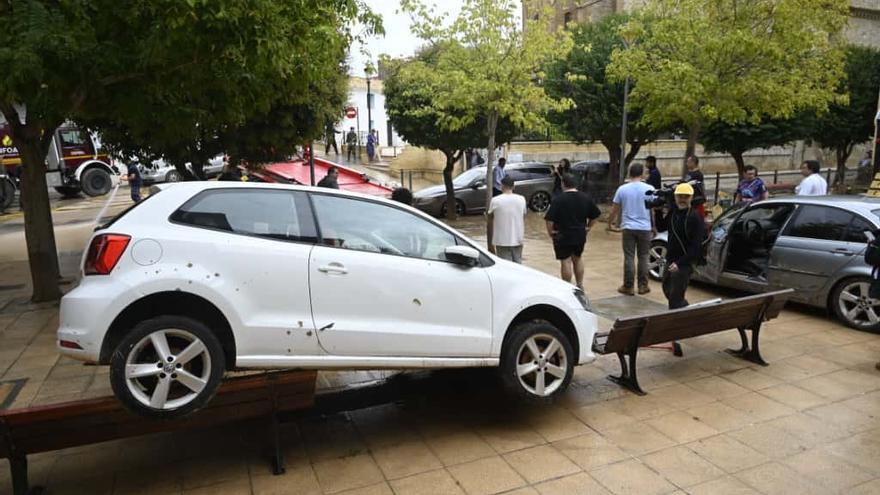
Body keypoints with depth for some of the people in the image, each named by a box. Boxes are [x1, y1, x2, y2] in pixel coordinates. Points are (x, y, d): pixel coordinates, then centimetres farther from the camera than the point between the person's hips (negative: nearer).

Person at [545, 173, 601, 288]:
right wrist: (588, 227, 16)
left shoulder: (558, 199, -15)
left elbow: (549, 219, -19)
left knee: (565, 261, 1)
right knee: (577, 259, 20)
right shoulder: (585, 198, 2)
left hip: (563, 236, -5)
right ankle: (580, 285, 27)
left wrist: (550, 231, -5)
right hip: (580, 235, 5)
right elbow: (595, 215, 9)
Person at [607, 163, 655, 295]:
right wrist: (654, 227, 12)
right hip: (645, 228, 0)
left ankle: (628, 287, 6)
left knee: (629, 257, 3)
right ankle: (643, 286, 14)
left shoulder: (622, 189, -2)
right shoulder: (649, 189, -4)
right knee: (643, 257, 9)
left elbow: (614, 210, 3)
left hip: (628, 228, 0)